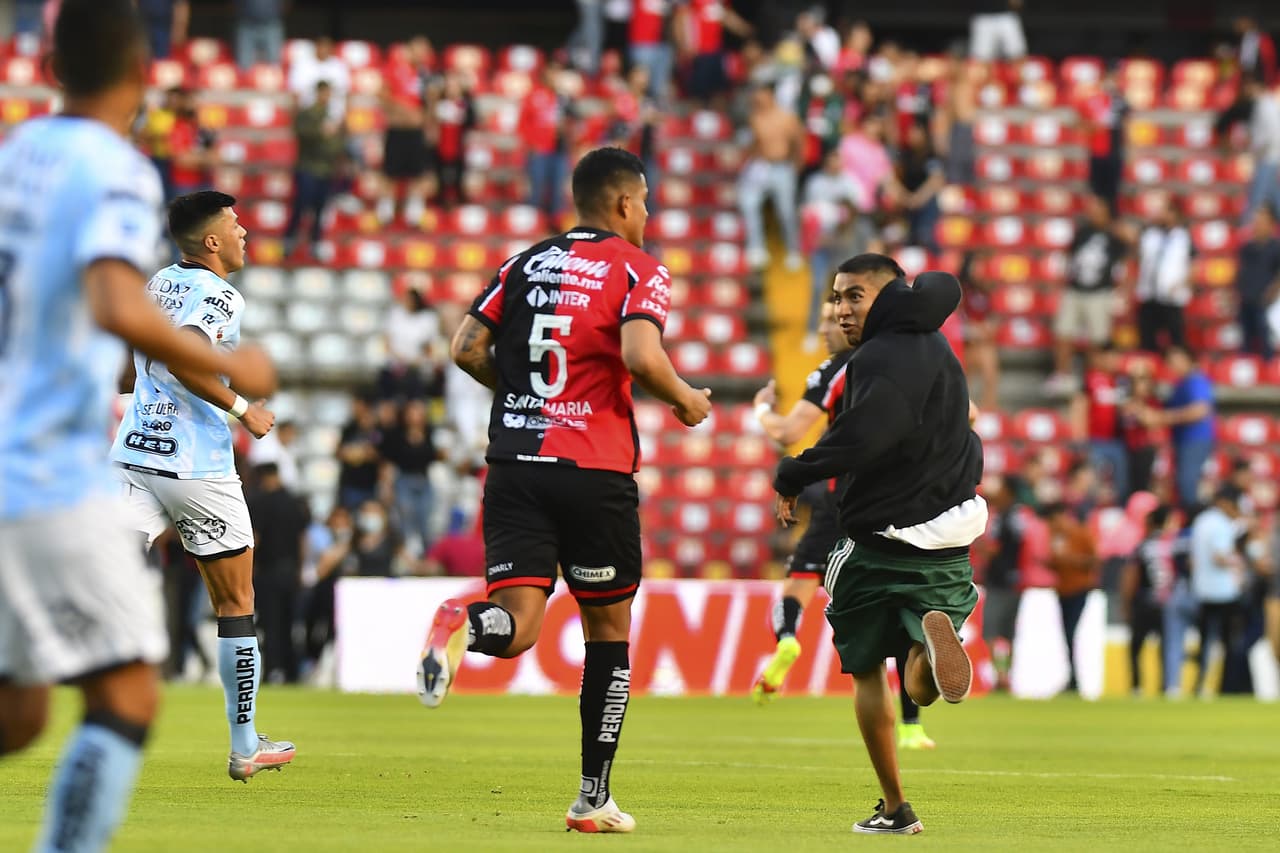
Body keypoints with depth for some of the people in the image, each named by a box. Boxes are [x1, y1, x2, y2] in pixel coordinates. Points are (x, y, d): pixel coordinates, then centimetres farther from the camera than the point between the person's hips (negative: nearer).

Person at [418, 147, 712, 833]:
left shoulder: (525, 263, 14)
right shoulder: (638, 269, -1)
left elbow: (467, 348, 8)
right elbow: (640, 356, -17)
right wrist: (687, 401, 1)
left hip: (515, 462, 4)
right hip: (594, 469, -3)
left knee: (517, 627, -2)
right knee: (609, 628, 12)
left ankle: (464, 625, -39)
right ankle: (593, 798, 14)